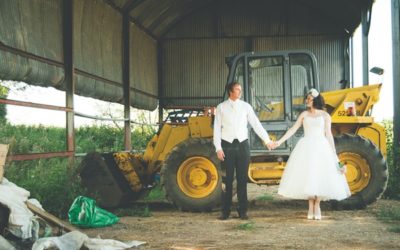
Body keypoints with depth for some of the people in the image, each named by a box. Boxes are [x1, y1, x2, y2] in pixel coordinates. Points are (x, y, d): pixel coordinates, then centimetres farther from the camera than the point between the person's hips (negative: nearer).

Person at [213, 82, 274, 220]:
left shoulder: (245, 106, 5)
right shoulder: (221, 107, 2)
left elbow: (256, 124, 5)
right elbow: (217, 128, 2)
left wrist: (267, 140, 0)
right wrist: (218, 148, -5)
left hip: (242, 145, 1)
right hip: (227, 146, -1)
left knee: (242, 179, 4)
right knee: (227, 180, 2)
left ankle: (243, 211, 13)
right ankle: (225, 211, 11)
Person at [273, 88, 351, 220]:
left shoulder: (325, 115, 3)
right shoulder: (304, 114, 9)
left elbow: (328, 135, 3)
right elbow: (293, 130, 8)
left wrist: (334, 153, -1)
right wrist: (280, 141, 0)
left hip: (321, 147, -2)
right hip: (306, 147, 2)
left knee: (320, 176, -4)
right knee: (307, 176, 0)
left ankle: (317, 205, 10)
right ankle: (311, 206, 10)